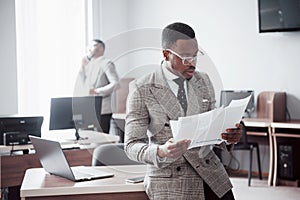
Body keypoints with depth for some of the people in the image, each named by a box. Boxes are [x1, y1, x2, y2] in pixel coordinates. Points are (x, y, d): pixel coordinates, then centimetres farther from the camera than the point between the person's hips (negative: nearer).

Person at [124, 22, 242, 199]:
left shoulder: (204, 81, 8)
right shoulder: (142, 90, -7)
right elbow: (132, 145, -9)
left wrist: (229, 136, -10)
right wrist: (160, 152, -29)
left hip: (210, 172, 5)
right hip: (170, 182, -4)